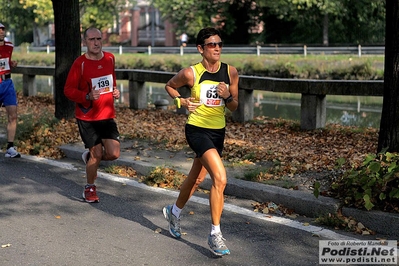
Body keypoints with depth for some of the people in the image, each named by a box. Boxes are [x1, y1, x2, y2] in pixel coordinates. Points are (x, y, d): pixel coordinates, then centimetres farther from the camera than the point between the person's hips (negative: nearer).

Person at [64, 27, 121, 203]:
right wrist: (88, 96, -24)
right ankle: (90, 188, 24)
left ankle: (90, 157, 27)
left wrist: (115, 90, 3)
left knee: (114, 154, -6)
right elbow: (68, 90, -9)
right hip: (87, 117, -4)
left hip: (107, 116, 4)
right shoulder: (80, 63, -12)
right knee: (97, 154, 0)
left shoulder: (110, 58, 3)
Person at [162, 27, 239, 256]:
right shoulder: (191, 73, -13)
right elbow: (169, 86, 6)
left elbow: (234, 107, 5)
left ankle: (174, 212, 49)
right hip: (197, 130, -6)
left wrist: (227, 96, -15)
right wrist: (182, 101, -10)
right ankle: (215, 234, -8)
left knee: (197, 179, 22)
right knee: (220, 179, -20)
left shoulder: (231, 72, -2)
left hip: (218, 132, 6)